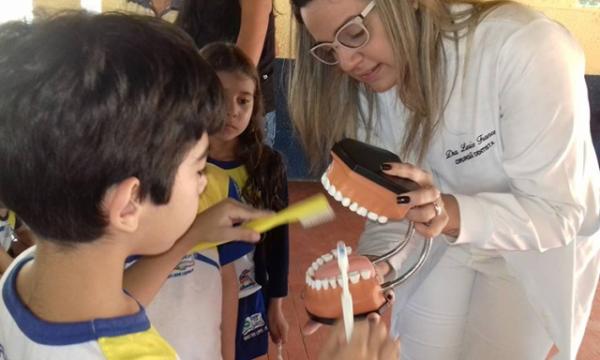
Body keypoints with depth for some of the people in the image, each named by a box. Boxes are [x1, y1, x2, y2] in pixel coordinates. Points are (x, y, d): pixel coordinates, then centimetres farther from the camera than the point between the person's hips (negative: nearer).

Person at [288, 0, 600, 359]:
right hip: (448, 243, 4)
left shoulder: (526, 48, -34)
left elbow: (557, 213, -30)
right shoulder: (368, 84, -16)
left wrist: (449, 212, -46)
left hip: (542, 249, -3)